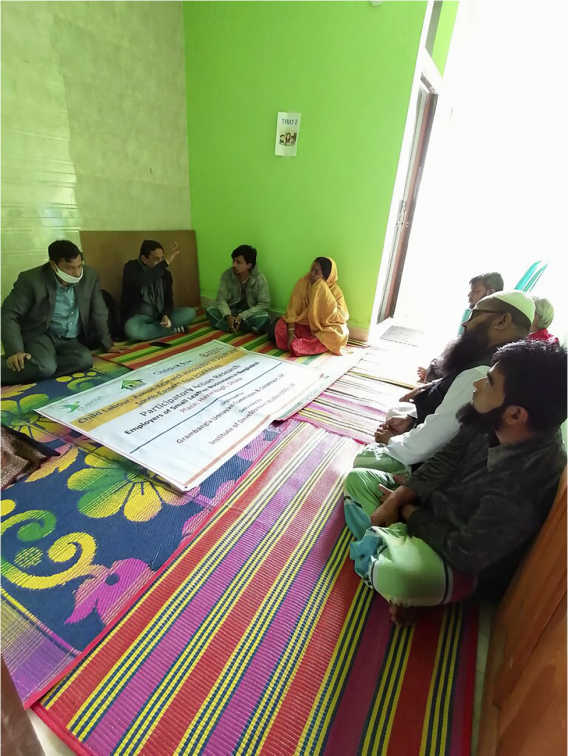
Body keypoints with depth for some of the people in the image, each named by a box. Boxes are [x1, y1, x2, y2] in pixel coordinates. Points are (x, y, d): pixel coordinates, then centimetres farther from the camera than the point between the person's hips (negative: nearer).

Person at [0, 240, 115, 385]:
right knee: (45, 366, -36)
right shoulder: (31, 279, -15)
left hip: (72, 341, 5)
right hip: (41, 335, -4)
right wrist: (15, 351, -25)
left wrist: (107, 344, 3)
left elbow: (99, 313, 3)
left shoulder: (90, 276, -6)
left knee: (85, 360, -30)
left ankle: (19, 371, -15)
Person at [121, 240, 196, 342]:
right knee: (133, 331, -39)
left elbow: (169, 301, 1)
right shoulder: (131, 268, -13)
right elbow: (141, 282, -38)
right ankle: (174, 329, -18)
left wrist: (166, 315, -23)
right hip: (138, 316, -3)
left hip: (160, 315, 4)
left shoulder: (165, 274, 1)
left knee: (190, 313, -16)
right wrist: (166, 262, -41)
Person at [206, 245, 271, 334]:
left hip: (250, 314, -2)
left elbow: (264, 304, -17)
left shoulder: (260, 279, -17)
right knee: (210, 311, -24)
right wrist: (228, 316, -30)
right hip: (232, 311, 3)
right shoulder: (227, 275, -10)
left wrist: (242, 316, -27)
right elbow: (221, 299, -10)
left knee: (264, 317, -34)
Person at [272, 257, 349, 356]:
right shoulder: (302, 283, -8)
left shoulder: (335, 291, -12)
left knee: (341, 333, -34)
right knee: (281, 327, -25)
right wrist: (290, 332, -24)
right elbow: (293, 310, -11)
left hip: (323, 329, -1)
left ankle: (297, 344, -29)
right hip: (303, 325, 2)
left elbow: (342, 318, -21)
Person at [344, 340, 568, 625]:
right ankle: (397, 540, -7)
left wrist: (408, 511, -11)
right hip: (439, 509, 8)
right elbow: (446, 461, -1)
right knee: (357, 479, 5)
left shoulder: (523, 486, -35)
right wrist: (396, 500, -10)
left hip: (465, 561, -7)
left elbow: (463, 552, -26)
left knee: (394, 576, -38)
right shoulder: (490, 424, -15)